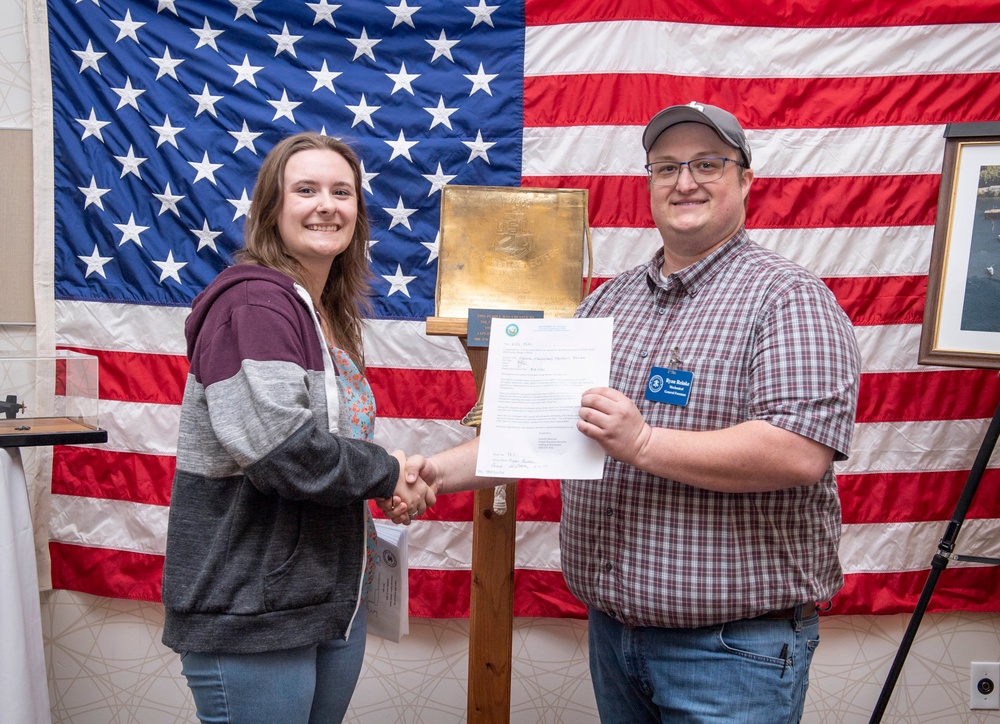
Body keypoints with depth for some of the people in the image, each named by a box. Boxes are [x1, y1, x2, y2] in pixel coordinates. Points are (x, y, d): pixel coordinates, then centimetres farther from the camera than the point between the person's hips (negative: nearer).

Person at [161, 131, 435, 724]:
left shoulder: (332, 314, 11)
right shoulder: (252, 302, -17)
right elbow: (279, 446, -28)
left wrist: (386, 486, -1)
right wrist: (385, 472, -14)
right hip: (250, 616, -9)